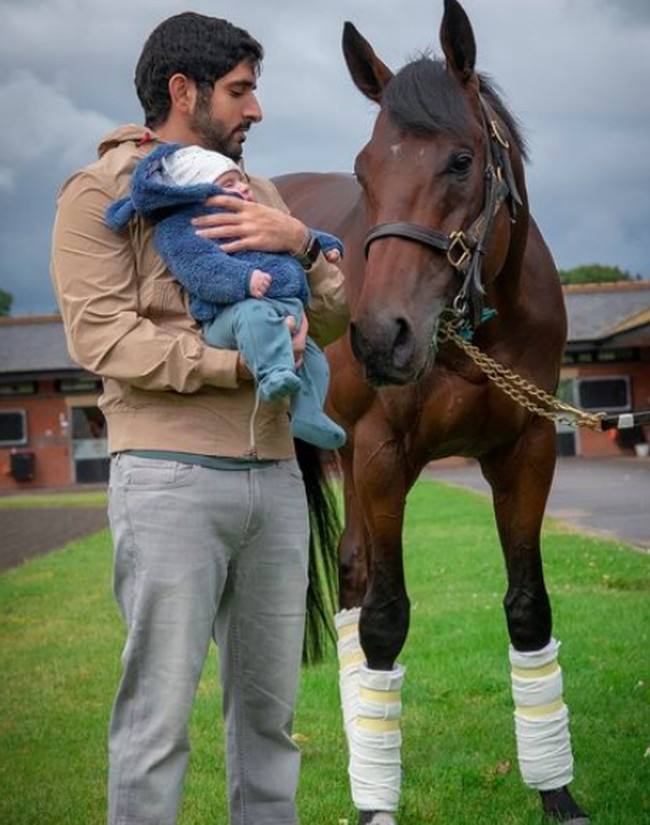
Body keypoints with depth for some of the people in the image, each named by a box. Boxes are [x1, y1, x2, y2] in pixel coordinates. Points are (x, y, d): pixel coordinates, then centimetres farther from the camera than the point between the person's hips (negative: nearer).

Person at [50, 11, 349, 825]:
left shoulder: (256, 193, 18)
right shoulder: (101, 191, 0)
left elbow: (333, 317, 13)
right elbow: (100, 335, -11)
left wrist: (301, 242, -8)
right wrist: (237, 364, -19)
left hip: (274, 475, 6)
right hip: (170, 480, -6)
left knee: (268, 703, 12)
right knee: (159, 711, -4)